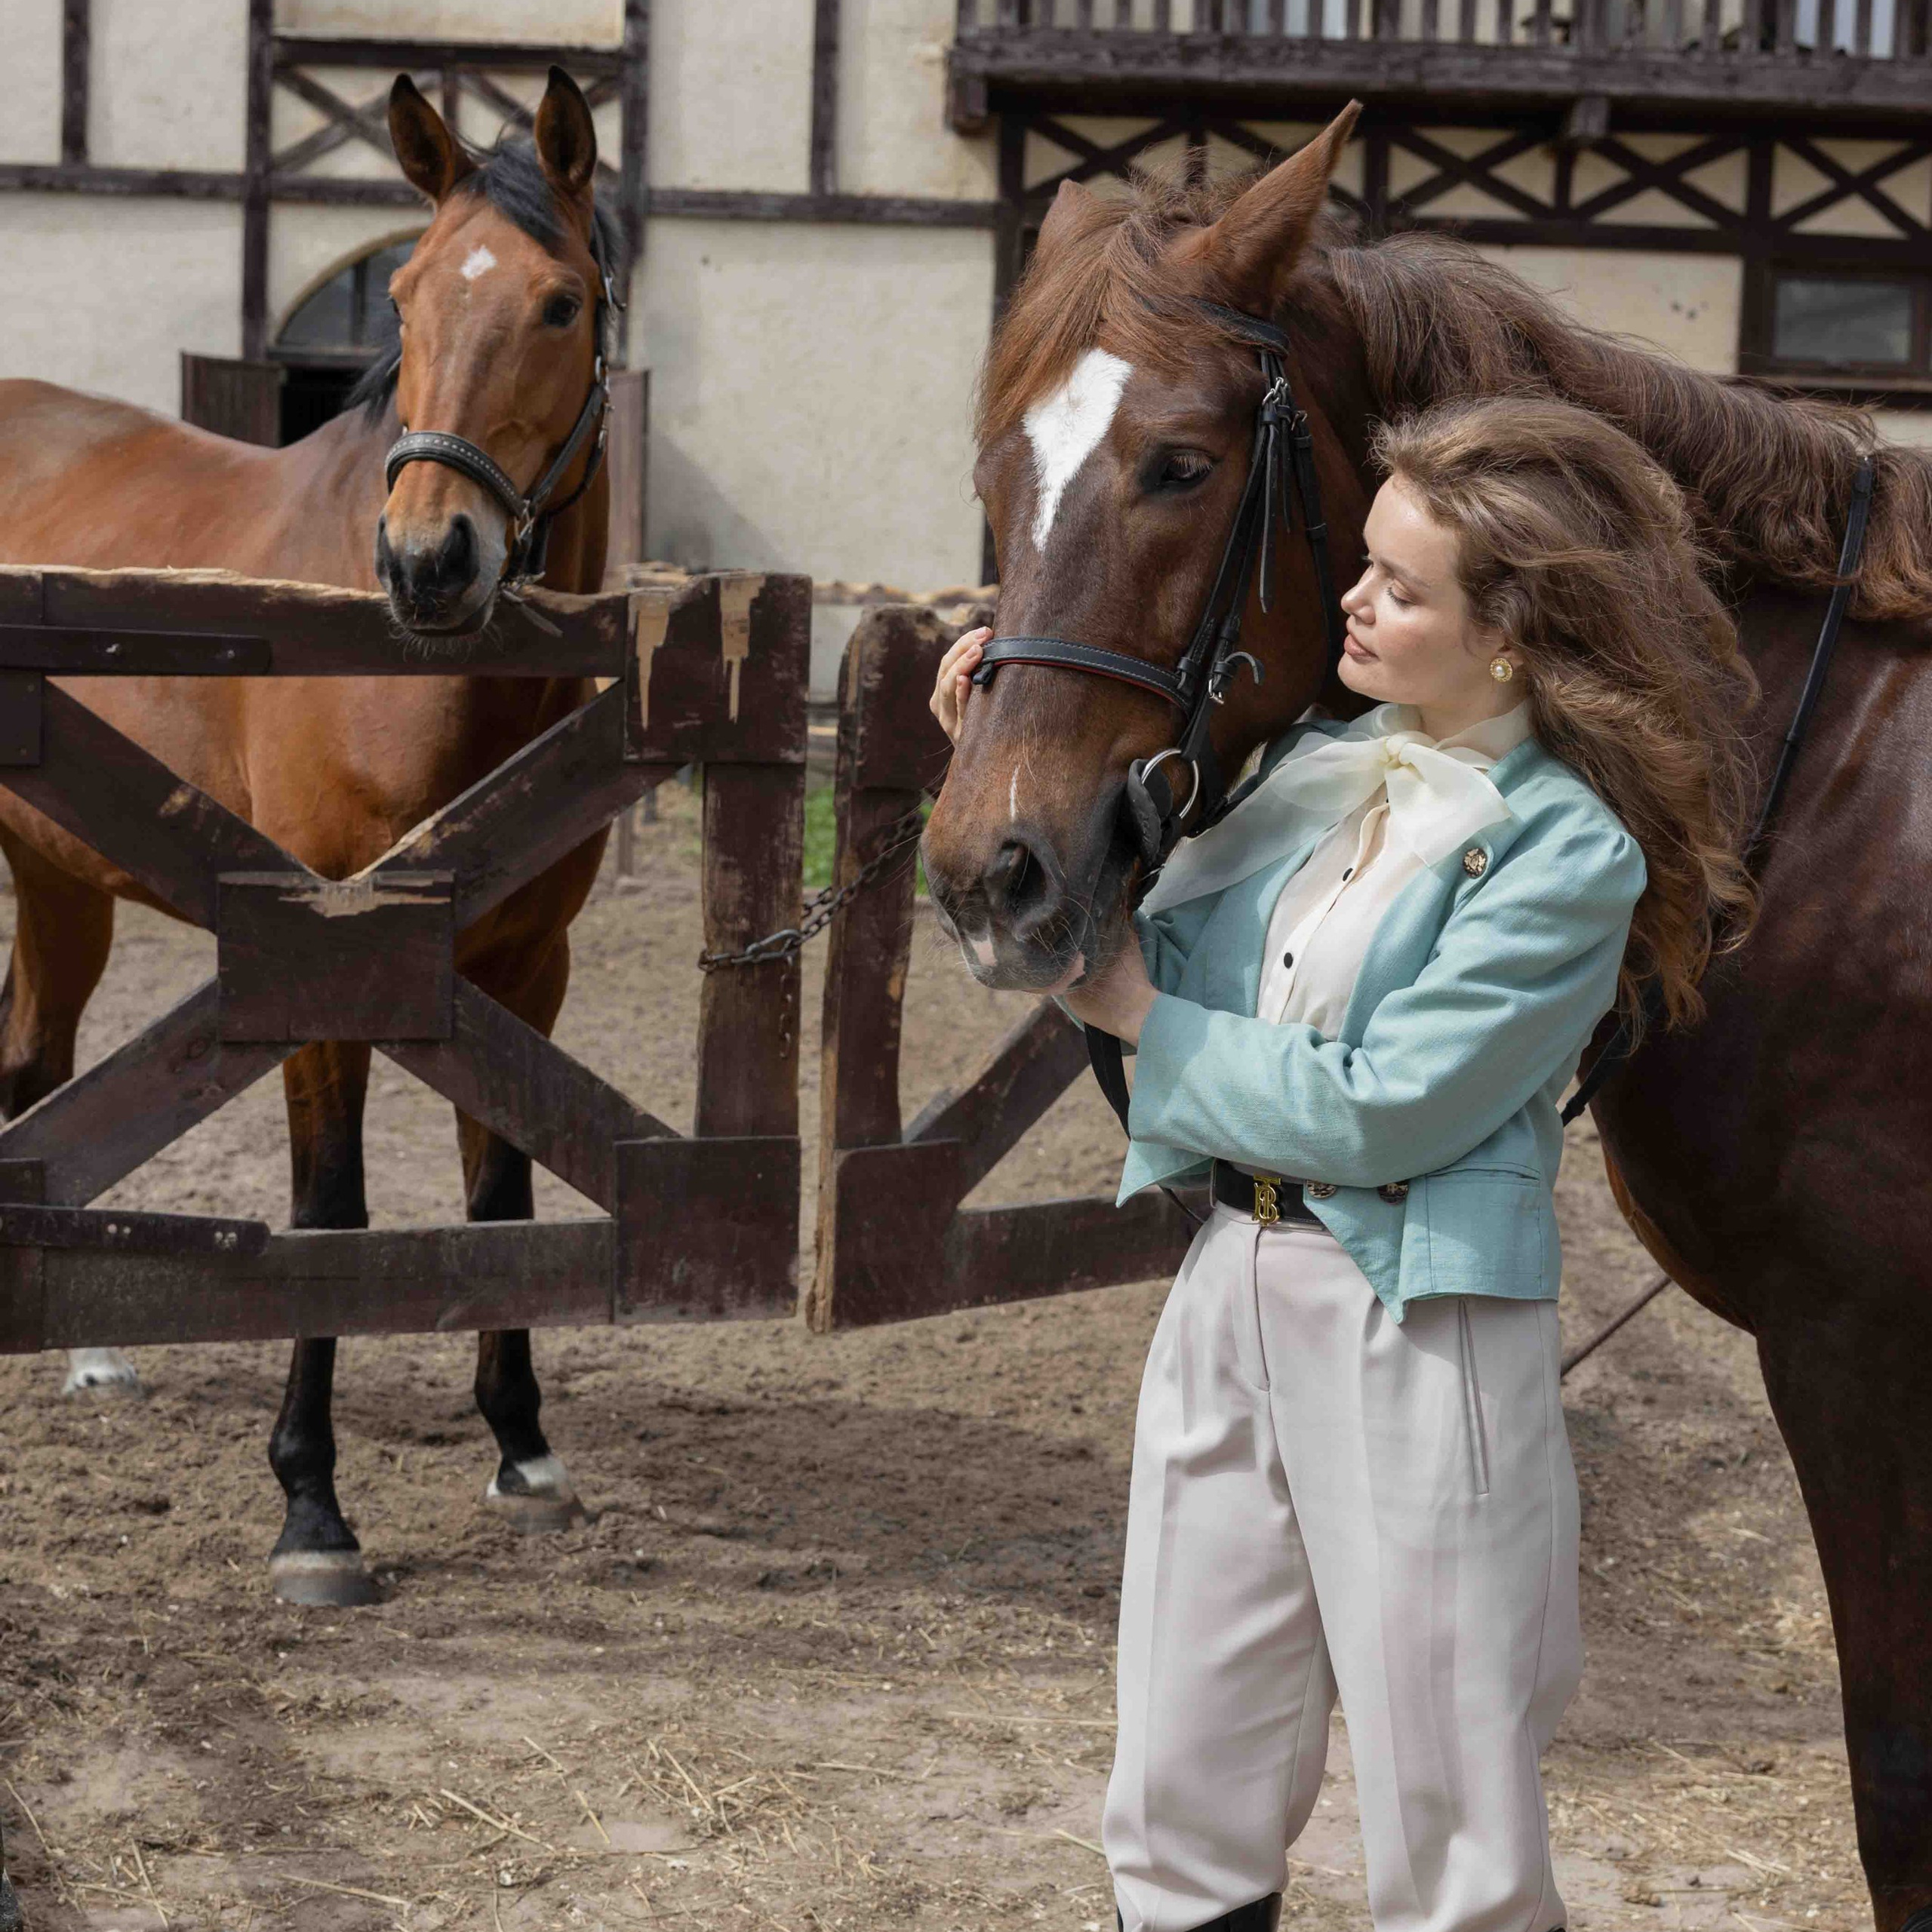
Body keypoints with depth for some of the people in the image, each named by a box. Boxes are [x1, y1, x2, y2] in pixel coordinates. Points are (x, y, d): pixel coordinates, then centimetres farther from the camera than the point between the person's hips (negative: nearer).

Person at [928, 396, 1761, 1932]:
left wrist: (1142, 1014, -9)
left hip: (1416, 1327, -7)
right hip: (1232, 1287, 7)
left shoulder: (1568, 853, -14)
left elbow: (1382, 1113, -18)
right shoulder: (1319, 765, 7)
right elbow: (1156, 953, 10)